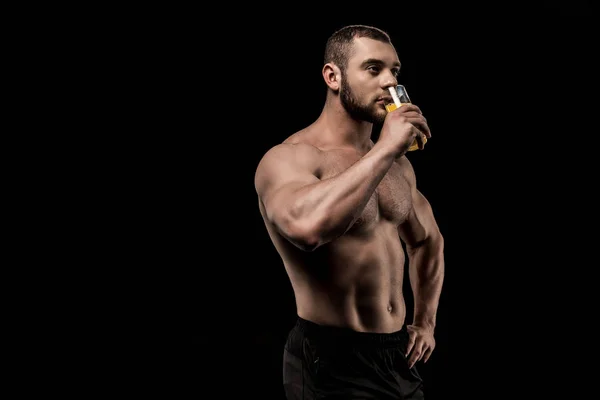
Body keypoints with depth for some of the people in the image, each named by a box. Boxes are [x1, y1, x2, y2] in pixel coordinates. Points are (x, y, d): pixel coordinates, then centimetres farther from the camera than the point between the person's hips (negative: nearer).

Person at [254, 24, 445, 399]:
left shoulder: (398, 164, 9)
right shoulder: (287, 158, -14)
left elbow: (428, 240, 27)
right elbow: (306, 225, -37)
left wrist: (425, 323, 18)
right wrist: (385, 149, -30)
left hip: (399, 356, 7)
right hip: (333, 363, -7)